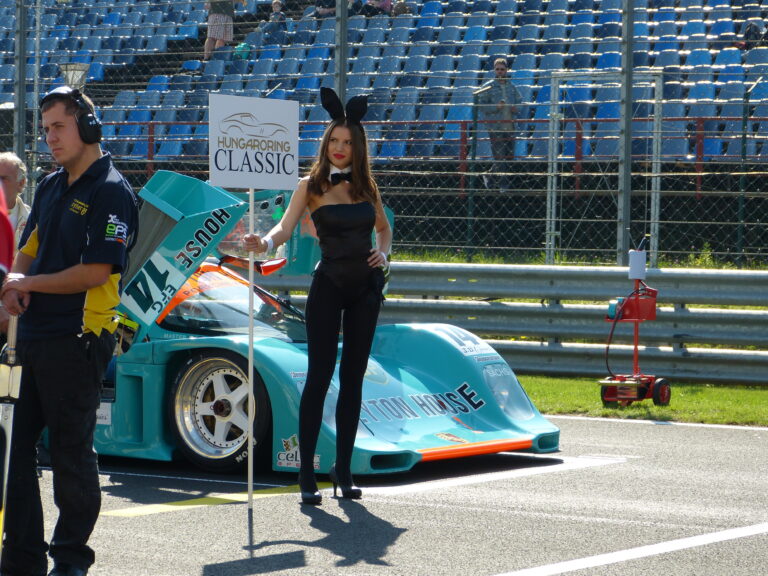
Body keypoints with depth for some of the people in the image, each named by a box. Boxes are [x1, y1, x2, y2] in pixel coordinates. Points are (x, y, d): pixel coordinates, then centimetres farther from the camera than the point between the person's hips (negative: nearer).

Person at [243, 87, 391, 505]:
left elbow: (384, 228, 22)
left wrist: (383, 253, 1)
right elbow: (285, 227, -13)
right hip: (329, 284, -4)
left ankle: (343, 470, 11)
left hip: (366, 286, 4)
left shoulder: (366, 187, 9)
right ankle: (306, 472, -6)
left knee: (353, 378, 6)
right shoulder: (311, 186, -2)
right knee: (319, 376, -8)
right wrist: (265, 242, -34)